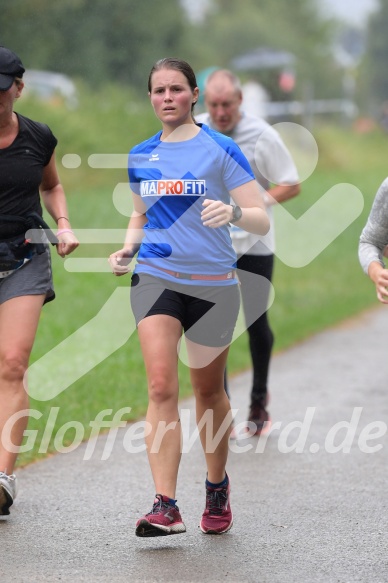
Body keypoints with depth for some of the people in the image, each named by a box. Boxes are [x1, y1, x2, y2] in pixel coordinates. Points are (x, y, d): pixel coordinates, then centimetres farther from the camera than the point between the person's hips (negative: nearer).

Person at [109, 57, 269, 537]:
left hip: (213, 284, -2)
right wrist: (128, 247, 4)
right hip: (155, 278, 2)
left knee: (208, 391, 11)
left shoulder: (220, 150, -5)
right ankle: (165, 506, -18)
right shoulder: (140, 156, 8)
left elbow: (262, 221, -7)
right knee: (161, 386, -14)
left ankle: (217, 487, 33)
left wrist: (232, 212, -28)